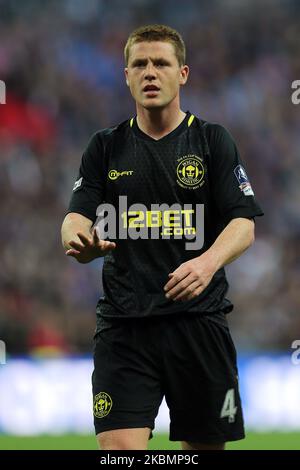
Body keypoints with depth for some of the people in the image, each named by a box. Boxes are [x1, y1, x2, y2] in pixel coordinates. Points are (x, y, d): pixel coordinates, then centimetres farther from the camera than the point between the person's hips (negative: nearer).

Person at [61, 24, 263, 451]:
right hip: (123, 324, 0)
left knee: (206, 445, 7)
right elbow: (77, 216, 1)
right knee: (119, 447, -14)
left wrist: (209, 262, -25)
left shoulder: (213, 141, 4)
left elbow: (243, 224, -3)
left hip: (199, 320, 0)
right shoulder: (106, 148, 9)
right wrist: (78, 239, -25)